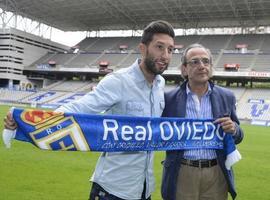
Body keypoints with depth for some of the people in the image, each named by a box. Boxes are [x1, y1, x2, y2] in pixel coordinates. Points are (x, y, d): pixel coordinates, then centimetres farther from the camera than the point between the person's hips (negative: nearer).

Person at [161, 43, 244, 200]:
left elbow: (237, 138, 9)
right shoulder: (170, 98, -3)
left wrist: (233, 129, -11)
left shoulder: (226, 97, 3)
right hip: (182, 174, -2)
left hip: (217, 174, 2)